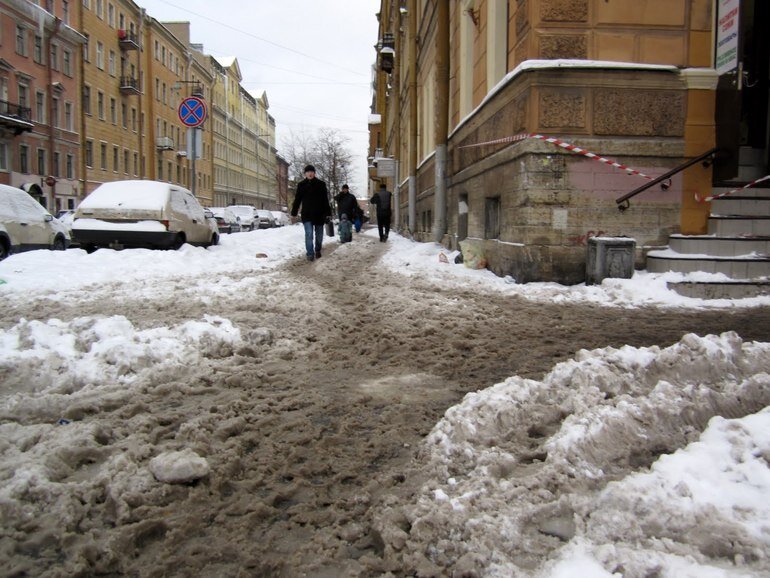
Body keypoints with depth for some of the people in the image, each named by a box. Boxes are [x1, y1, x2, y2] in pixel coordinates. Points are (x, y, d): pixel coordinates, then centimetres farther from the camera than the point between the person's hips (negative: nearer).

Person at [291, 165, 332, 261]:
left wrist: (328, 213, -2)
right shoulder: (301, 185, 4)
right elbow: (297, 200, 7)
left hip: (319, 214, 1)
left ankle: (317, 250, 31)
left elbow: (325, 200, 3)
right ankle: (310, 254, -8)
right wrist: (293, 214, 4)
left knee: (319, 235, 10)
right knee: (309, 234, -11)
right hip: (306, 214, -1)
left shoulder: (321, 184, 2)